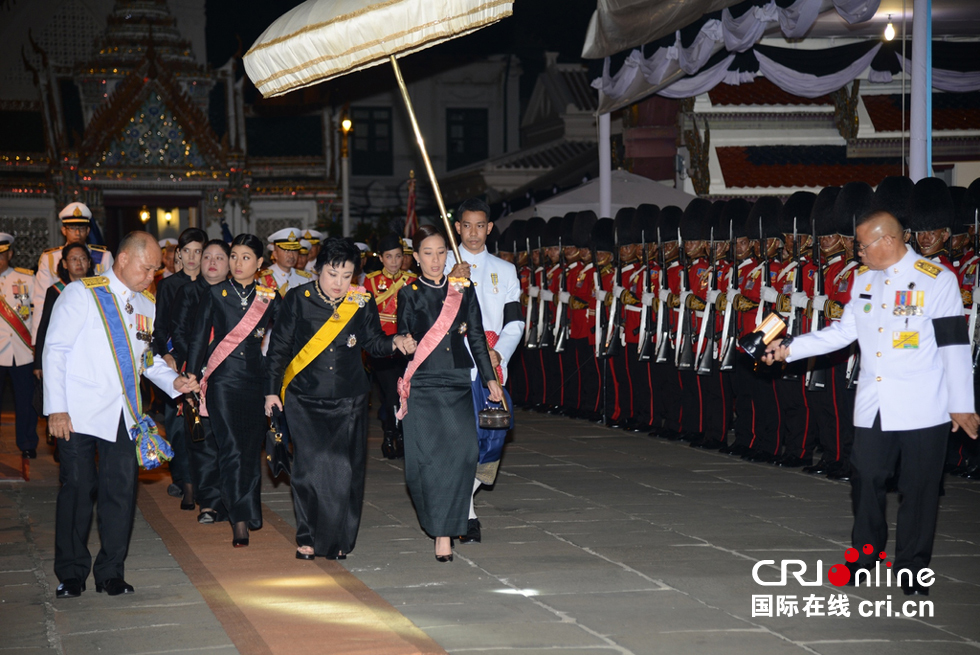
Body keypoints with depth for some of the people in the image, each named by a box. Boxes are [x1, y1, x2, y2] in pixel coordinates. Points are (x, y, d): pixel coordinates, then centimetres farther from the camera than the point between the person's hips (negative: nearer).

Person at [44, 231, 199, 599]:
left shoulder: (147, 306, 14)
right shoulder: (82, 295, -3)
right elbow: (55, 350, -5)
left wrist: (174, 382, 1)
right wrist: (56, 408, -12)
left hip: (124, 415, 5)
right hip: (79, 414, -5)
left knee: (121, 491, 2)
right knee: (78, 489, -1)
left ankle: (111, 573, 13)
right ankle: (71, 574, 11)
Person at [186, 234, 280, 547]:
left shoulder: (270, 297, 7)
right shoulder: (215, 295, 3)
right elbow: (198, 340, 6)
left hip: (256, 380, 2)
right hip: (223, 380, -2)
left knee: (251, 448, 5)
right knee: (232, 448, -12)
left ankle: (233, 507, 24)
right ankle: (240, 521, -12)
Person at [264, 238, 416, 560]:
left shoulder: (362, 302, 0)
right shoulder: (298, 300, -5)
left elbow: (373, 342, 10)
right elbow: (279, 347, 2)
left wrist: (394, 341, -11)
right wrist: (272, 390, 0)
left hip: (349, 400, 2)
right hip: (305, 399, -2)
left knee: (345, 468, -1)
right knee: (311, 464, -10)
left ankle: (338, 540, 14)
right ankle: (308, 537, 4)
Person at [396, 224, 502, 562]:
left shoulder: (463, 290, 10)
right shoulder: (409, 294, 5)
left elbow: (477, 337, 14)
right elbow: (403, 341, 7)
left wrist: (490, 378, 12)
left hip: (457, 382, 2)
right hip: (423, 384, -2)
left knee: (463, 451, -13)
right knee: (426, 456, -8)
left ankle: (445, 531, -6)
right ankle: (439, 526, 12)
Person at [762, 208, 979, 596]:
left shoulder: (937, 280, -8)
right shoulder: (864, 279, 9)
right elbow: (843, 331, 12)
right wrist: (790, 348, 3)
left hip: (923, 410, -5)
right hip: (873, 408, 5)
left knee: (918, 489, 2)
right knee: (866, 480, 10)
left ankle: (912, 569, 15)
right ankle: (864, 556, 27)